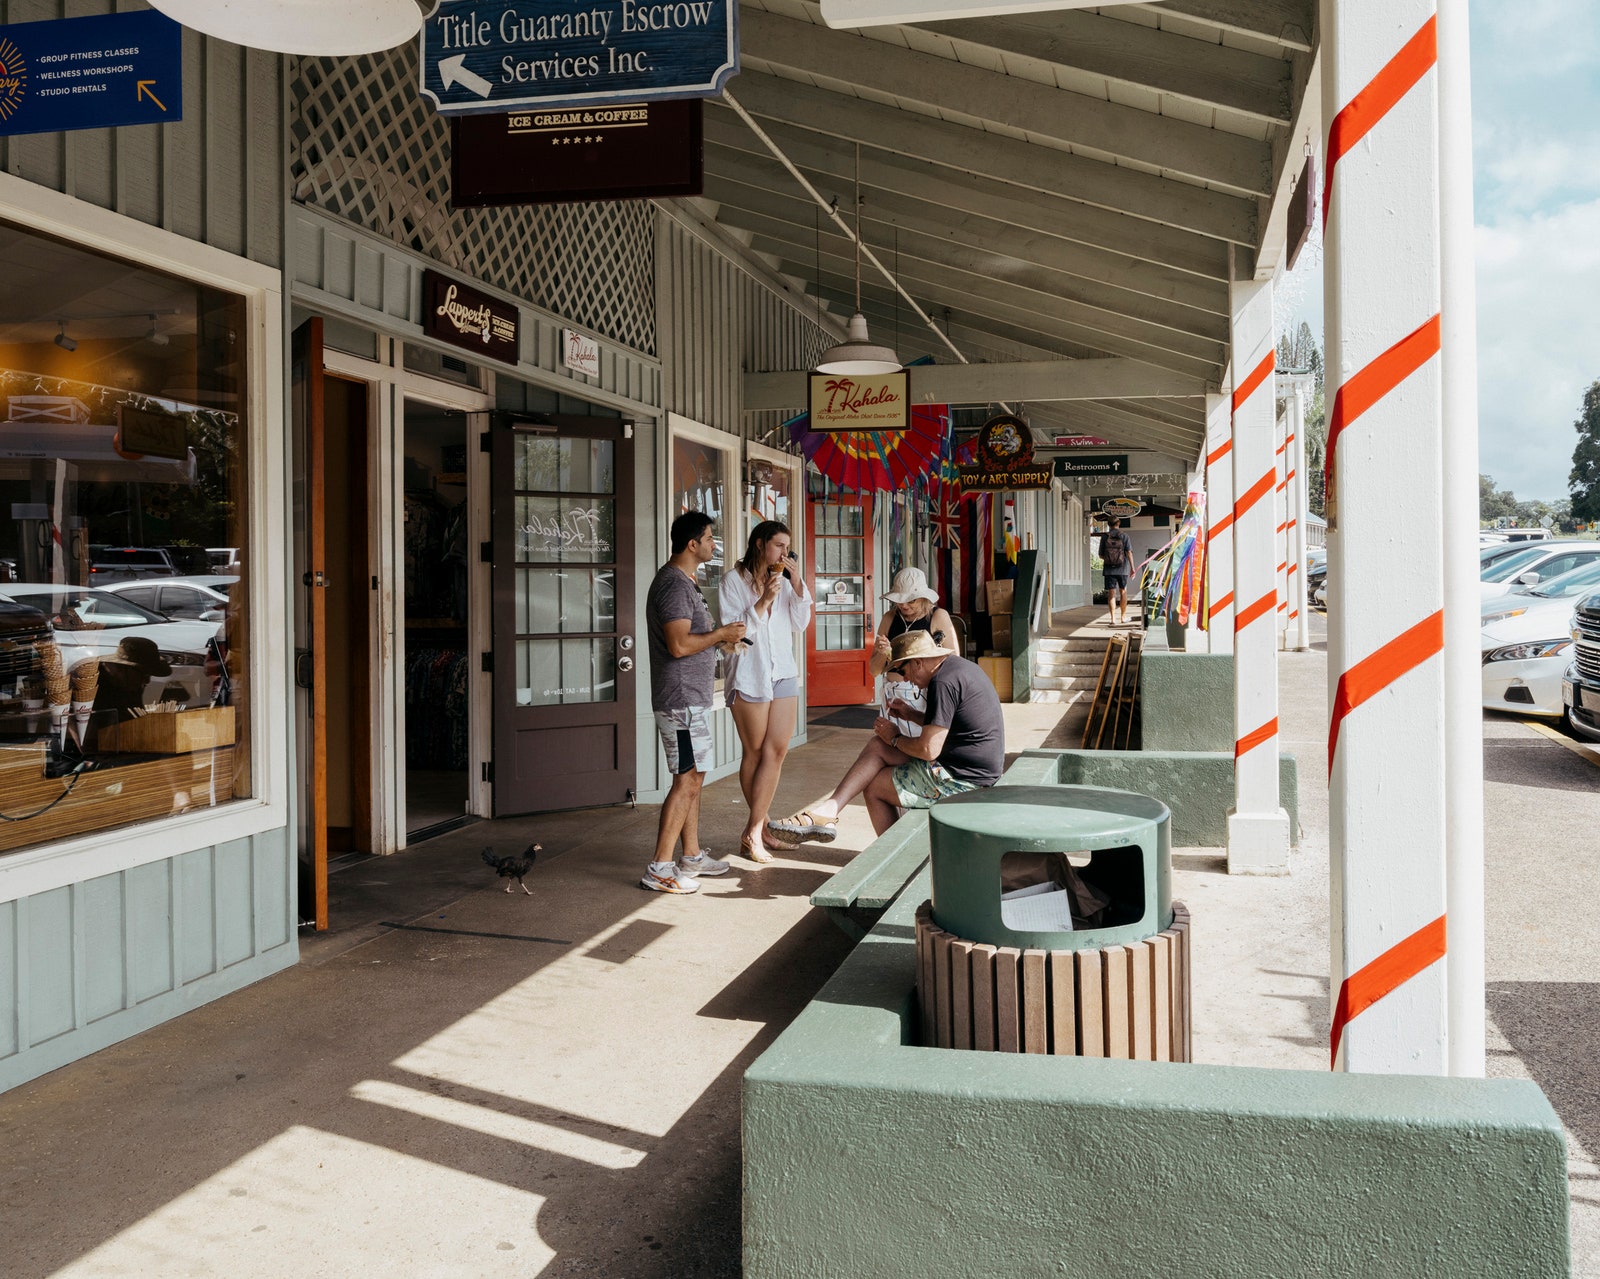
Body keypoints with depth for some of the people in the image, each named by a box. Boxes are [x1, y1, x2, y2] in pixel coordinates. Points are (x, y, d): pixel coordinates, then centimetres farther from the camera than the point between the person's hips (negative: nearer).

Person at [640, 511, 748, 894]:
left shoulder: (685, 582, 17)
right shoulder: (674, 584, -17)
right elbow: (679, 644, -25)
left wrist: (721, 636, 13)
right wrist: (721, 634, -13)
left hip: (692, 696, 11)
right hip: (680, 698, -11)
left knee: (693, 777, 15)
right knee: (687, 780, -10)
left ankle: (692, 856, 23)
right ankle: (659, 867, -7)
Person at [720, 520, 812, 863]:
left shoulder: (784, 581, 13)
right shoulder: (734, 580, -3)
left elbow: (800, 625, 5)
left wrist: (797, 584, -4)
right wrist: (764, 601, -17)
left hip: (784, 673, 5)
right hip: (749, 675, -5)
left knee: (776, 751, -4)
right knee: (755, 753, 3)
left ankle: (754, 831, 0)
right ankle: (762, 824, 14)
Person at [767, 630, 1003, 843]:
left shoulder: (944, 682, -21)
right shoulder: (961, 666, 11)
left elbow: (929, 749, -23)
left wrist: (895, 738, -5)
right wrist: (911, 714, 12)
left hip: (960, 780, -10)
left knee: (873, 787, 1)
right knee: (878, 746, 6)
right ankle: (827, 811, -2)